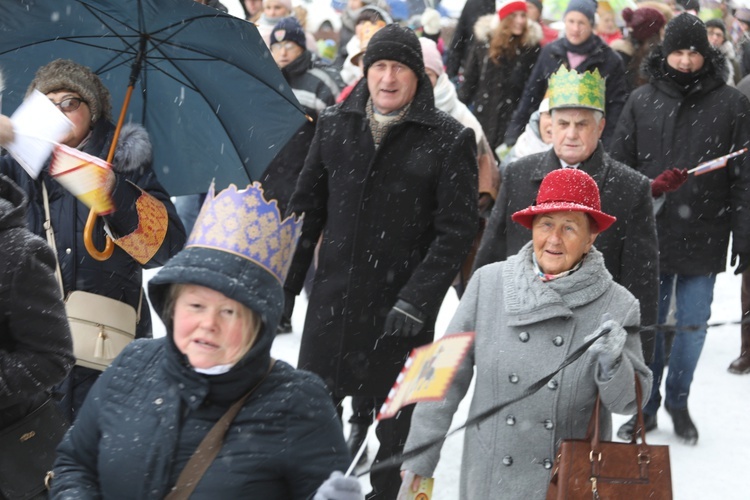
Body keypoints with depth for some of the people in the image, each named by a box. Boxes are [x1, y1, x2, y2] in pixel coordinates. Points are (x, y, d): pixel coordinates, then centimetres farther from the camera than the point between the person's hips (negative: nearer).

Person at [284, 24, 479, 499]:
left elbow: (457, 229, -10)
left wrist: (417, 298, -18)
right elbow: (307, 210, 10)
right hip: (333, 299, 3)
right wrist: (286, 286, 6)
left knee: (397, 422, 11)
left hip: (403, 306, -3)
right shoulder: (334, 125, 4)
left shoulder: (449, 139, -7)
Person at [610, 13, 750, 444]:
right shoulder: (642, 101, 3)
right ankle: (646, 406, 24)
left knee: (694, 325, 8)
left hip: (704, 239, -1)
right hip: (649, 235, 1)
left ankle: (678, 401, 28)